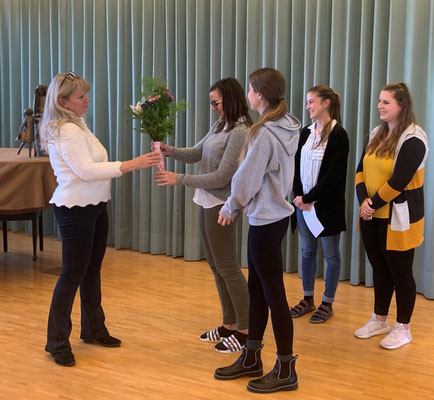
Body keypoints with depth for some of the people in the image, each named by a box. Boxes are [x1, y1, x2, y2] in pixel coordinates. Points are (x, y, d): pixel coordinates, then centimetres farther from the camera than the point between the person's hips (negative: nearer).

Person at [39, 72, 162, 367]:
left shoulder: (77, 126, 13)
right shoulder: (65, 130, -18)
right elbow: (85, 171, -25)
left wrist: (135, 164, 8)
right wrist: (130, 165, -27)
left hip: (95, 206, 10)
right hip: (75, 209, -10)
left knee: (92, 268, 17)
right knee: (72, 274, -4)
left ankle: (93, 329, 30)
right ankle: (57, 342, 8)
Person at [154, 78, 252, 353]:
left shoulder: (240, 132, -18)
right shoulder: (220, 126, 9)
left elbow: (221, 177, -20)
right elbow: (196, 154, 16)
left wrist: (179, 179, -18)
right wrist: (170, 151, -3)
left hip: (221, 205, -9)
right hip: (207, 203, 9)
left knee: (227, 267, -1)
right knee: (217, 266, 15)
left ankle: (245, 330, 11)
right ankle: (230, 324, 27)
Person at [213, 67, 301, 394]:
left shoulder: (264, 134, -20)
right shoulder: (286, 128, 6)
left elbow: (247, 179, -14)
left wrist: (230, 209, 3)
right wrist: (240, 207, 10)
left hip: (266, 220, -9)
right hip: (274, 214, 9)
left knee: (274, 293, 0)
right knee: (257, 288, 17)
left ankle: (286, 370, 13)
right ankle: (251, 358, 29)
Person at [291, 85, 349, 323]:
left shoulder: (338, 135, -11)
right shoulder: (306, 133, 8)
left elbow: (333, 175, -15)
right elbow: (297, 167, 7)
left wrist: (309, 197, -14)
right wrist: (299, 196, -7)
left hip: (327, 205, -6)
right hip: (303, 203, 6)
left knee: (330, 255, 6)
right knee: (307, 251, 14)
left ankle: (327, 304, 17)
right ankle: (308, 299, 26)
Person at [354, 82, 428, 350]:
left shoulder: (413, 139, -16)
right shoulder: (377, 134, 10)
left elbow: (399, 181, -22)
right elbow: (361, 169, 6)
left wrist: (373, 203, -14)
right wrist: (363, 200, -9)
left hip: (398, 218, -7)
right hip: (372, 216, 7)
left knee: (400, 272, 4)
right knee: (380, 270, 17)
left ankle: (403, 329, 18)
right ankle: (379, 321, 31)